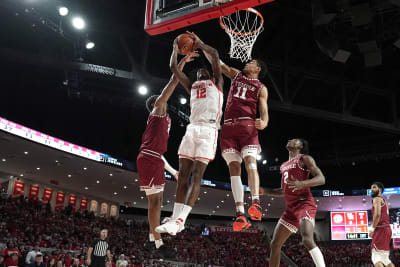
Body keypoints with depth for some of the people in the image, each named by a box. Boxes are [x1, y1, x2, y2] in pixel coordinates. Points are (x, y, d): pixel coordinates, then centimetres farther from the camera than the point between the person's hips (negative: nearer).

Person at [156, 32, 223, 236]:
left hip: (208, 129, -6)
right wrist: (176, 48, 24)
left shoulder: (216, 82, 16)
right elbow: (174, 68, 26)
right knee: (183, 174, -1)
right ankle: (176, 218, 2)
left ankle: (180, 220, -20)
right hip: (192, 129, 6)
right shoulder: (192, 86, 29)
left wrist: (198, 43, 14)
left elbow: (214, 55, 3)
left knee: (197, 175, -13)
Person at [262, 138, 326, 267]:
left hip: (304, 203, -8)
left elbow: (321, 179, -10)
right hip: (291, 208, 8)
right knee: (275, 244, 6)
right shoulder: (284, 166, 22)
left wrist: (302, 183, -27)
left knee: (308, 240, -29)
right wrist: (265, 191, 19)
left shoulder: (304, 159, 1)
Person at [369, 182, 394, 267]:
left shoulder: (377, 199, -5)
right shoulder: (384, 200, 25)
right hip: (387, 229, 10)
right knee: (385, 258, 15)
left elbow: (377, 214, -20)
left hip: (381, 229, -10)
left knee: (376, 257, -13)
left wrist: (372, 229, -14)